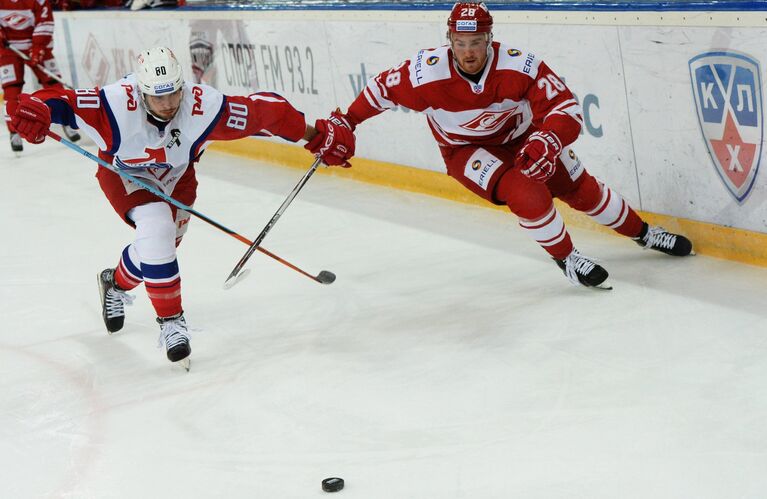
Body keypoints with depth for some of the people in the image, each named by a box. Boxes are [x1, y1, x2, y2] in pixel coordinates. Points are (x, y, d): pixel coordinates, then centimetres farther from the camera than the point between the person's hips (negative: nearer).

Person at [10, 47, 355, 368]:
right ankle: (171, 321, -9)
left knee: (161, 246, 12)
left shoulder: (204, 105, -33)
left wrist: (317, 137, -21)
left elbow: (264, 111, -26)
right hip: (124, 174, -3)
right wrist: (35, 110, -63)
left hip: (176, 176, 4)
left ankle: (116, 284, 47)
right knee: (156, 229, -25)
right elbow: (62, 102, -40)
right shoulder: (118, 104, -37)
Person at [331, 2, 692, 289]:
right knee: (526, 191, -29)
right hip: (466, 151, -2)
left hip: (521, 138, 2)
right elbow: (381, 90, -14)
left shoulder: (520, 67, -32)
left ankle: (644, 234, 35)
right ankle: (566, 259, -4)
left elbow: (567, 111, -33)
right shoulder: (425, 74, -31)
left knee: (583, 190, 8)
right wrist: (345, 123, -8)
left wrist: (547, 143, -51)